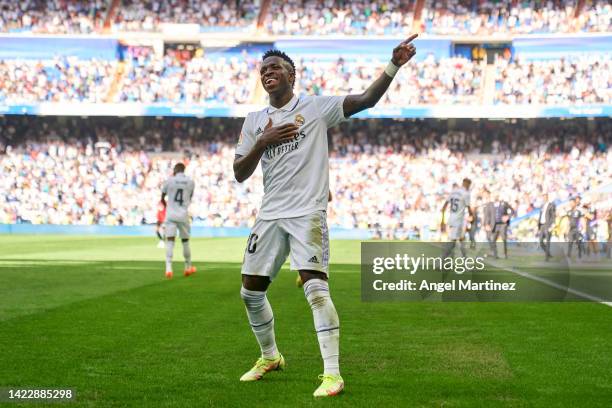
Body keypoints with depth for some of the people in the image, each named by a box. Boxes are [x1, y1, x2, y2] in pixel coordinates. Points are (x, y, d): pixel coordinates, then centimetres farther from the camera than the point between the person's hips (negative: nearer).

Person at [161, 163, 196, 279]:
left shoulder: (169, 181, -2)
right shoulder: (190, 182, 2)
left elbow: (162, 198, 8)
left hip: (170, 215, -1)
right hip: (183, 215, 1)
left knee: (170, 241, -5)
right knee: (185, 241, 14)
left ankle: (168, 268, -19)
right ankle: (188, 267, 26)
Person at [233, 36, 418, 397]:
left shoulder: (317, 107, 0)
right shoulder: (255, 121, 12)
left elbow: (366, 100, -10)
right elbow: (239, 174, 8)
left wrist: (393, 66, -23)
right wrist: (263, 142, -8)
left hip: (308, 214, -6)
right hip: (270, 216, 6)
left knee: (316, 287, -18)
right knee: (251, 290, 10)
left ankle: (333, 373, -15)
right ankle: (270, 356, 32)